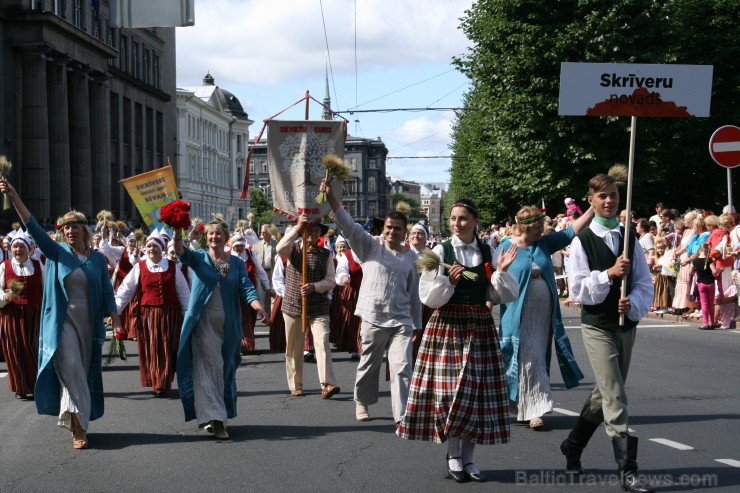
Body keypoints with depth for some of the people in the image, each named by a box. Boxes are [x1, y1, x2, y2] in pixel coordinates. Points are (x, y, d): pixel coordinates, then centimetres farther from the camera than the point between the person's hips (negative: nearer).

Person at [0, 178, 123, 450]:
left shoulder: (98, 259, 7)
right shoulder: (57, 253, 2)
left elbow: (107, 292, 6)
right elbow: (34, 228, -9)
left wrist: (116, 321, -3)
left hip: (89, 323, 2)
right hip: (63, 321, -2)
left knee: (84, 373, 7)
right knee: (71, 369, -13)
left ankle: (78, 421, 20)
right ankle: (78, 427, -17)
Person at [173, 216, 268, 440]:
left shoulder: (237, 263, 7)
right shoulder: (199, 258, 2)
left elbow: (246, 288, -4)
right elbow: (181, 251, -18)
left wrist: (258, 306, -24)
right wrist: (178, 232, -39)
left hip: (228, 326, 3)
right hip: (203, 323, -3)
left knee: (224, 370, 9)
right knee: (209, 369, -9)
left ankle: (217, 415, 22)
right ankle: (214, 418, -10)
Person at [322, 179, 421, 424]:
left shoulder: (411, 257, 8)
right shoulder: (370, 246, 2)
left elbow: (415, 293, 13)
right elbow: (348, 225, -12)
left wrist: (417, 326, 14)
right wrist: (331, 198, -25)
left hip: (401, 321, 1)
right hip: (372, 319, -1)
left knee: (402, 368, -7)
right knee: (368, 365, 12)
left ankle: (402, 416, -7)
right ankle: (362, 402, 35)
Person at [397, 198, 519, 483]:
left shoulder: (488, 253, 6)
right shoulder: (441, 252, -2)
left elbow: (503, 296, 5)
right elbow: (428, 297, -5)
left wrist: (502, 271, -10)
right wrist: (449, 281, -19)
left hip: (480, 327, 3)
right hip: (447, 326, -3)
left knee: (478, 392, 2)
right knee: (450, 391, -4)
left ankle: (468, 458, 13)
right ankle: (453, 457, 10)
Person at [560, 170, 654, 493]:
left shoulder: (630, 237, 4)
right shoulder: (582, 241, -5)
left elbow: (645, 283, 3)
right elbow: (578, 289, -9)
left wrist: (633, 304, -17)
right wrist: (609, 273, -21)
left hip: (626, 325, 5)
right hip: (597, 325, -4)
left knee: (605, 393, 16)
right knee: (615, 398, -10)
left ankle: (573, 446, 36)